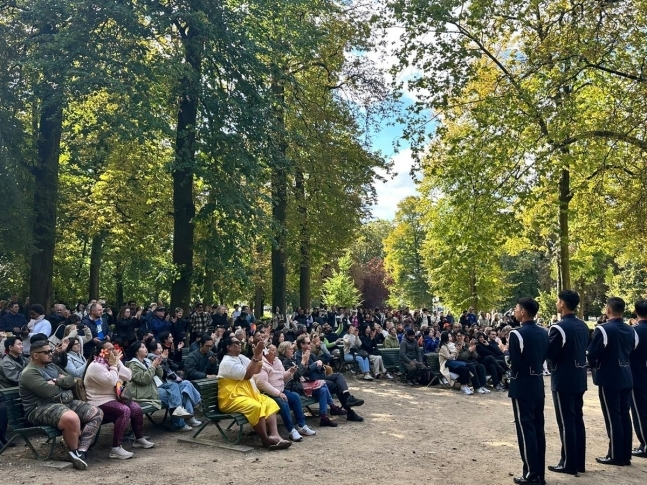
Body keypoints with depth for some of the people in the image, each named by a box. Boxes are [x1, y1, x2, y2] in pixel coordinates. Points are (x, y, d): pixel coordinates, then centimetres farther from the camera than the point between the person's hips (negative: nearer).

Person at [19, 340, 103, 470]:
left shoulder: (51, 366, 19)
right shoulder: (29, 373, -8)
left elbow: (71, 380, 11)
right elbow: (49, 392, -21)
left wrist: (56, 381, -9)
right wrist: (63, 383, 0)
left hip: (65, 402, 9)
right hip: (41, 409, -9)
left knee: (97, 413, -6)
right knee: (72, 418, -39)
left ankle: (80, 452, -20)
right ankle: (74, 451, -10)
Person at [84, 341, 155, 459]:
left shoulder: (111, 363, 12)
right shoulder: (95, 366, -16)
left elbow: (128, 376, 3)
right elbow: (111, 381, -27)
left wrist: (118, 362, -5)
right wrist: (113, 365, -15)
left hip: (113, 399, 9)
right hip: (99, 404, -9)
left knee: (136, 408, 1)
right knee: (124, 411, -30)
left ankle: (139, 439, 20)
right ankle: (116, 448, -32)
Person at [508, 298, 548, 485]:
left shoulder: (517, 334, -18)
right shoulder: (543, 333, 7)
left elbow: (514, 364, -20)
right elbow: (544, 357, 14)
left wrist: (507, 354, -2)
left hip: (522, 387, -8)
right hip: (538, 386, 8)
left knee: (525, 429, 0)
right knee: (538, 429, 13)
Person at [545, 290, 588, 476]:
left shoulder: (559, 327, -19)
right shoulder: (583, 326, 7)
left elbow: (547, 354, -17)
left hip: (563, 381, -8)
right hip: (579, 379, 8)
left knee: (566, 422, 0)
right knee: (577, 420, 14)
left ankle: (569, 464, 7)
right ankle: (579, 462, 21)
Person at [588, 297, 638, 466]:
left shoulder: (603, 329, -16)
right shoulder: (631, 331, 6)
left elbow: (591, 354, -14)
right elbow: (631, 351, 15)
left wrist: (594, 365, 6)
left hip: (609, 379, -7)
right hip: (626, 378, 7)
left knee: (612, 418, 0)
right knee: (624, 416, 12)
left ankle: (616, 456, 7)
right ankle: (626, 455, 19)